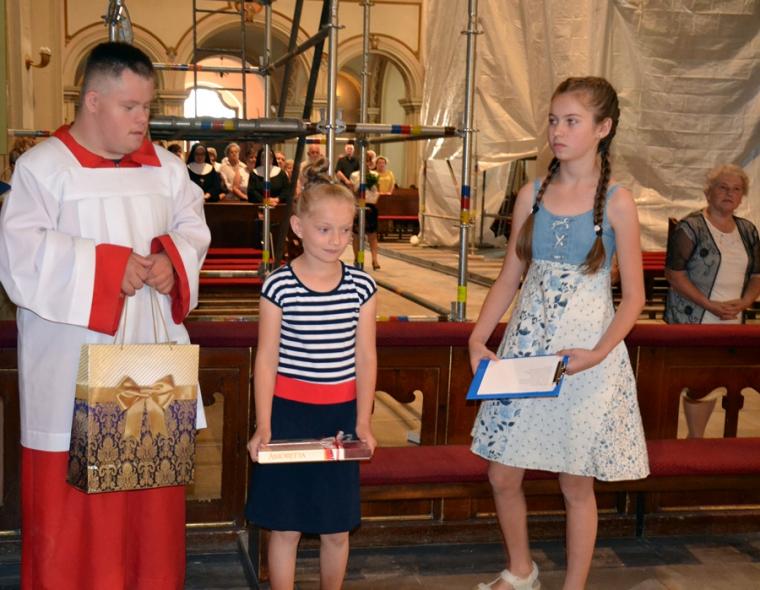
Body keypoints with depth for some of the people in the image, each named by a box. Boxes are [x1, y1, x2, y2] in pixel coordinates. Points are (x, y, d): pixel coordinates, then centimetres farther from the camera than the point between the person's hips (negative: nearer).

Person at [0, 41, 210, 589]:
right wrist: (107, 267, -20)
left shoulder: (165, 166, 10)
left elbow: (193, 227, 12)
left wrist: (173, 260, -10)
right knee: (70, 499, 2)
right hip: (74, 369, -4)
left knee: (153, 497, 11)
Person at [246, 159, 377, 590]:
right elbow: (267, 358, -4)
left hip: (341, 413, 2)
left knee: (337, 529, 12)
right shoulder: (279, 286, -7)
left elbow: (366, 357, 3)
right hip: (288, 410, -2)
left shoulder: (361, 286, 0)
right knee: (285, 527, 6)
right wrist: (263, 425, -7)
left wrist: (363, 423, -1)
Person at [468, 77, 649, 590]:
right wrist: (478, 339, -3)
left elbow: (633, 297, -5)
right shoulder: (532, 195, 4)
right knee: (503, 474, 9)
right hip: (526, 344, 4)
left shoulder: (616, 202, -7)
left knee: (576, 483, 6)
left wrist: (598, 354, -19)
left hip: (586, 352, -4)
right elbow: (509, 278, 8)